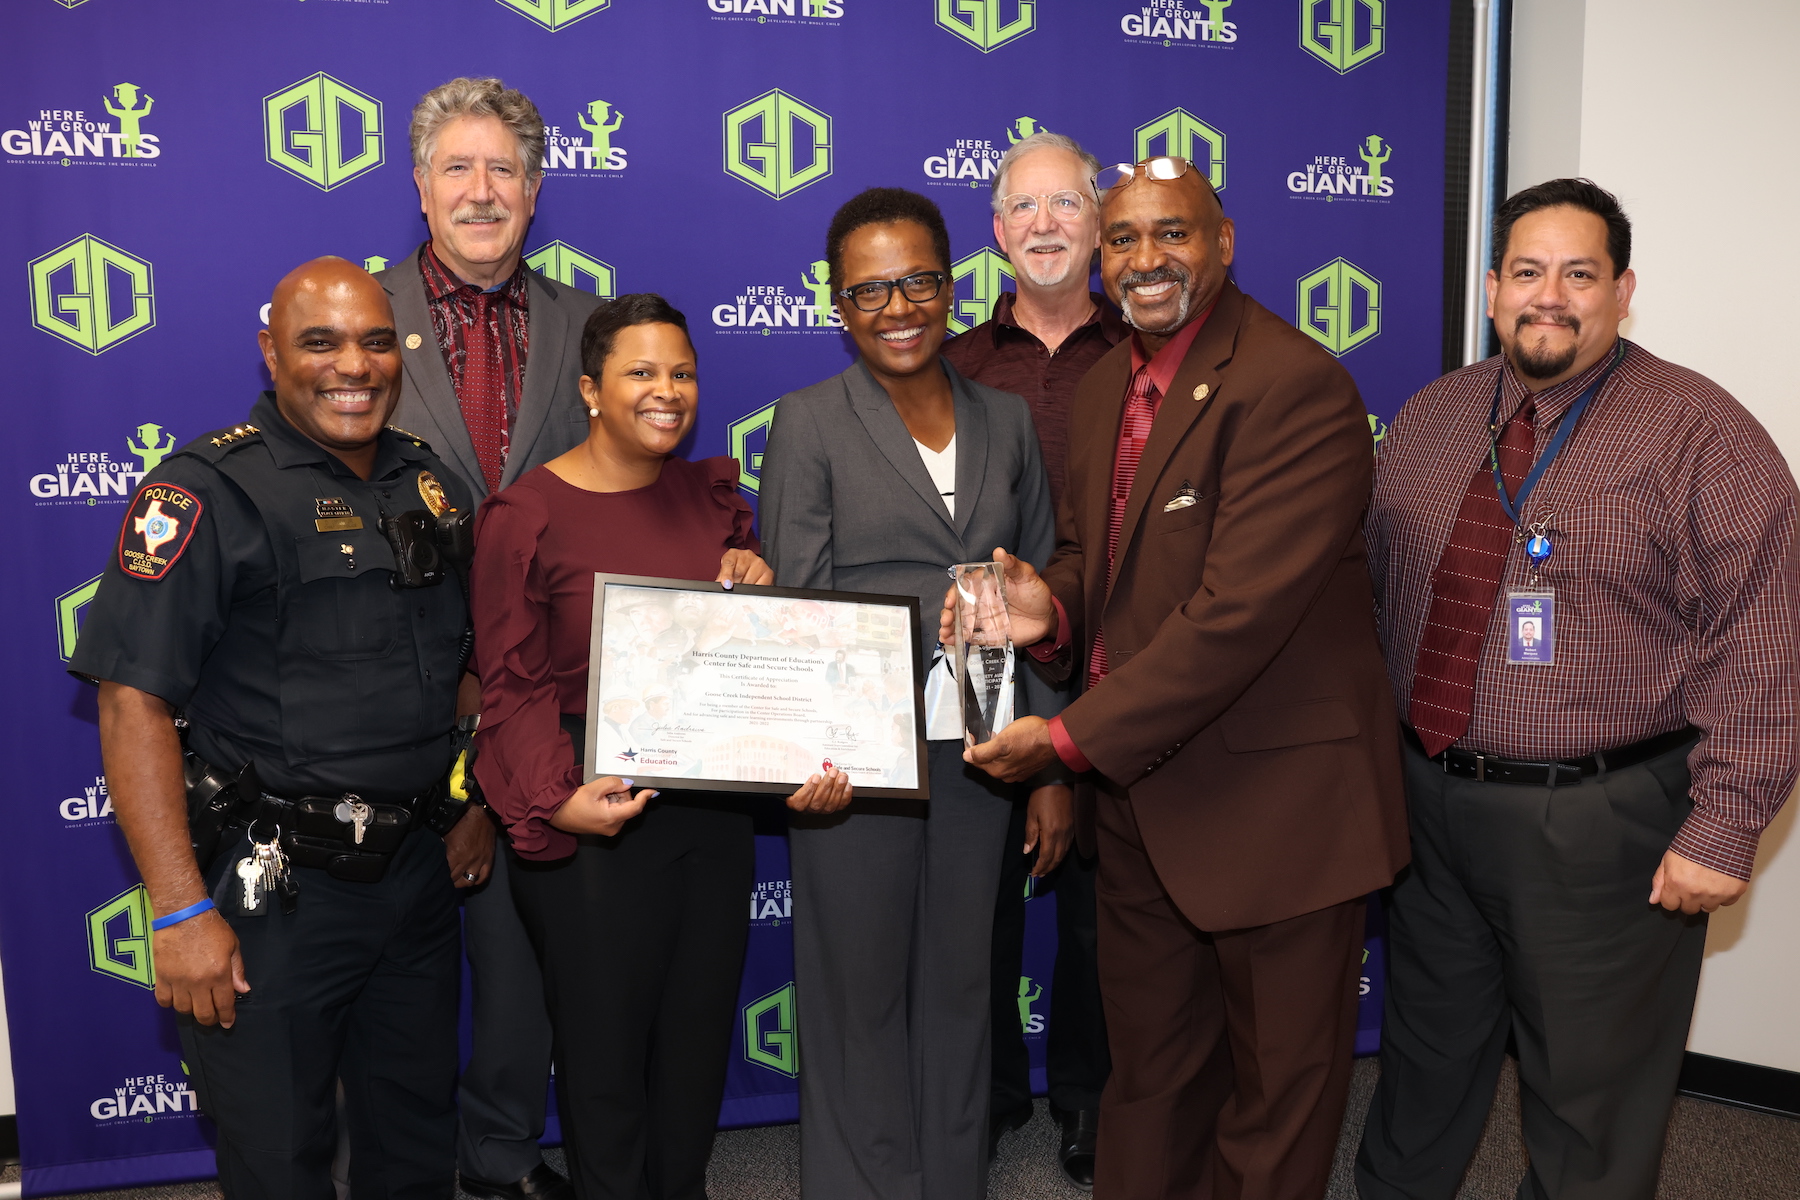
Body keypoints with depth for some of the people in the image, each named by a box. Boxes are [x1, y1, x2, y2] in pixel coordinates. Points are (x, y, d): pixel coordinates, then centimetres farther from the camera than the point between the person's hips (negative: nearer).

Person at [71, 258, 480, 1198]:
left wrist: (477, 807, 12)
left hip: (417, 872, 6)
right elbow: (134, 700, -17)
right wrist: (181, 911, -20)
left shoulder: (431, 482, 7)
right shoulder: (206, 491, -12)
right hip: (269, 889, -5)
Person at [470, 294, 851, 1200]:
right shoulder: (525, 514, -7)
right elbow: (514, 684, -10)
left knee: (697, 1053, 18)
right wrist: (560, 799, -24)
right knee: (604, 1062, 10)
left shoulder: (712, 494, 8)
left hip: (712, 818, 5)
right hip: (592, 831, -5)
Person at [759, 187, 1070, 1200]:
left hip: (979, 751, 3)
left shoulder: (1007, 420, 8)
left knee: (961, 987, 15)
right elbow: (792, 606, -5)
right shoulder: (810, 423, -2)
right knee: (861, 993, 8)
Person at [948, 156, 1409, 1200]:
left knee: (1277, 1085, 13)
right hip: (1136, 787, 8)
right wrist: (1052, 606, -8)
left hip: (1273, 795, -7)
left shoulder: (1295, 385, -19)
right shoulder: (1106, 387, 9)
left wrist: (1072, 738, -22)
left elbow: (1241, 611, -26)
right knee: (1149, 1072, 23)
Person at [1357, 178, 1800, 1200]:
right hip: (1429, 799, 5)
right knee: (1427, 1047, 23)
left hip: (1601, 825, -5)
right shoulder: (1429, 419, 7)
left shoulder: (1702, 433, -10)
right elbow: (1372, 585, 13)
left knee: (1592, 1098, 11)